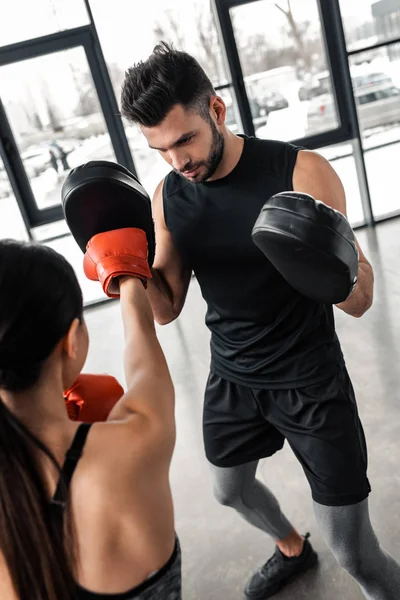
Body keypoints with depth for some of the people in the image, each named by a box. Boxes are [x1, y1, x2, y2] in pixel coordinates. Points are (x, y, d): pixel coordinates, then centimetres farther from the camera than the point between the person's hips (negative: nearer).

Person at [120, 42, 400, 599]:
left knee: (355, 554, -1)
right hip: (232, 380, 6)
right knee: (230, 489, 29)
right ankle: (292, 548, 62)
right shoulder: (168, 196, -5)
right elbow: (167, 307, -1)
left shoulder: (301, 172, -20)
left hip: (311, 384, -5)